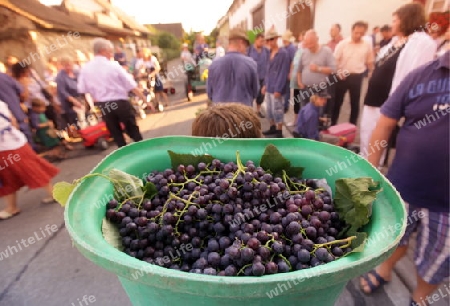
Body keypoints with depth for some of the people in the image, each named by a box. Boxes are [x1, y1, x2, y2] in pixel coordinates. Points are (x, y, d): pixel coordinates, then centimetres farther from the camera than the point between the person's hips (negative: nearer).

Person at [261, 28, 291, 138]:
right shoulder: (270, 53, 12)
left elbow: (283, 73, -15)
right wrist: (265, 84, 13)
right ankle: (273, 128, 29)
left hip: (276, 88, -8)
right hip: (269, 87, 8)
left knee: (277, 110, -3)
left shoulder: (283, 53, -11)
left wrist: (278, 89, -18)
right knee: (269, 109, 14)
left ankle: (279, 132, 8)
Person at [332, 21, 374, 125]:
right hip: (342, 76, -2)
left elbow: (370, 62, 9)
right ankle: (332, 124, 15)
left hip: (357, 77, 2)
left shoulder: (367, 45, 3)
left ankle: (352, 126, 19)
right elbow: (335, 60, -7)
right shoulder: (342, 44, -4)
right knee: (337, 101, 4)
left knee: (355, 103, 8)